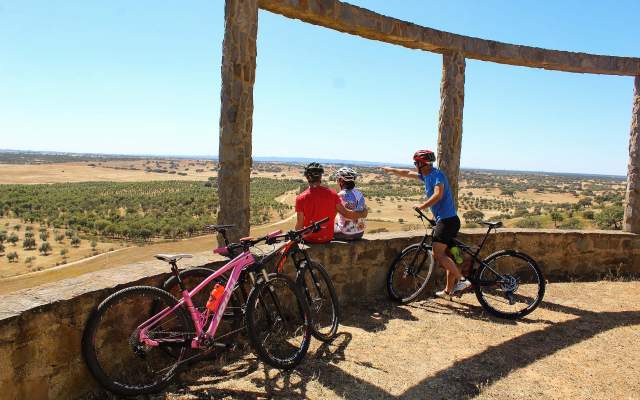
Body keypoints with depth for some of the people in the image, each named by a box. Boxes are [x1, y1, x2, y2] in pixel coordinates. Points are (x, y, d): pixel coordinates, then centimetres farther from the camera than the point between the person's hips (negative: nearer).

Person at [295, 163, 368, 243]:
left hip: (310, 239, -2)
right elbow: (346, 213, -4)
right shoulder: (332, 194, -10)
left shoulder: (301, 198, -16)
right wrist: (362, 214, 15)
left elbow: (300, 225, -13)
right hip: (327, 238, 2)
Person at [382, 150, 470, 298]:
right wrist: (390, 170, 36)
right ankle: (449, 290, 17)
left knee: (438, 254, -17)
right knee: (445, 255, 11)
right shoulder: (426, 175, 14)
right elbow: (407, 173, 27)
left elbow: (438, 194, -29)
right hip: (443, 220, 9)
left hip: (447, 220, -9)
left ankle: (461, 280, -14)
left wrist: (422, 206, -24)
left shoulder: (437, 174, -13)